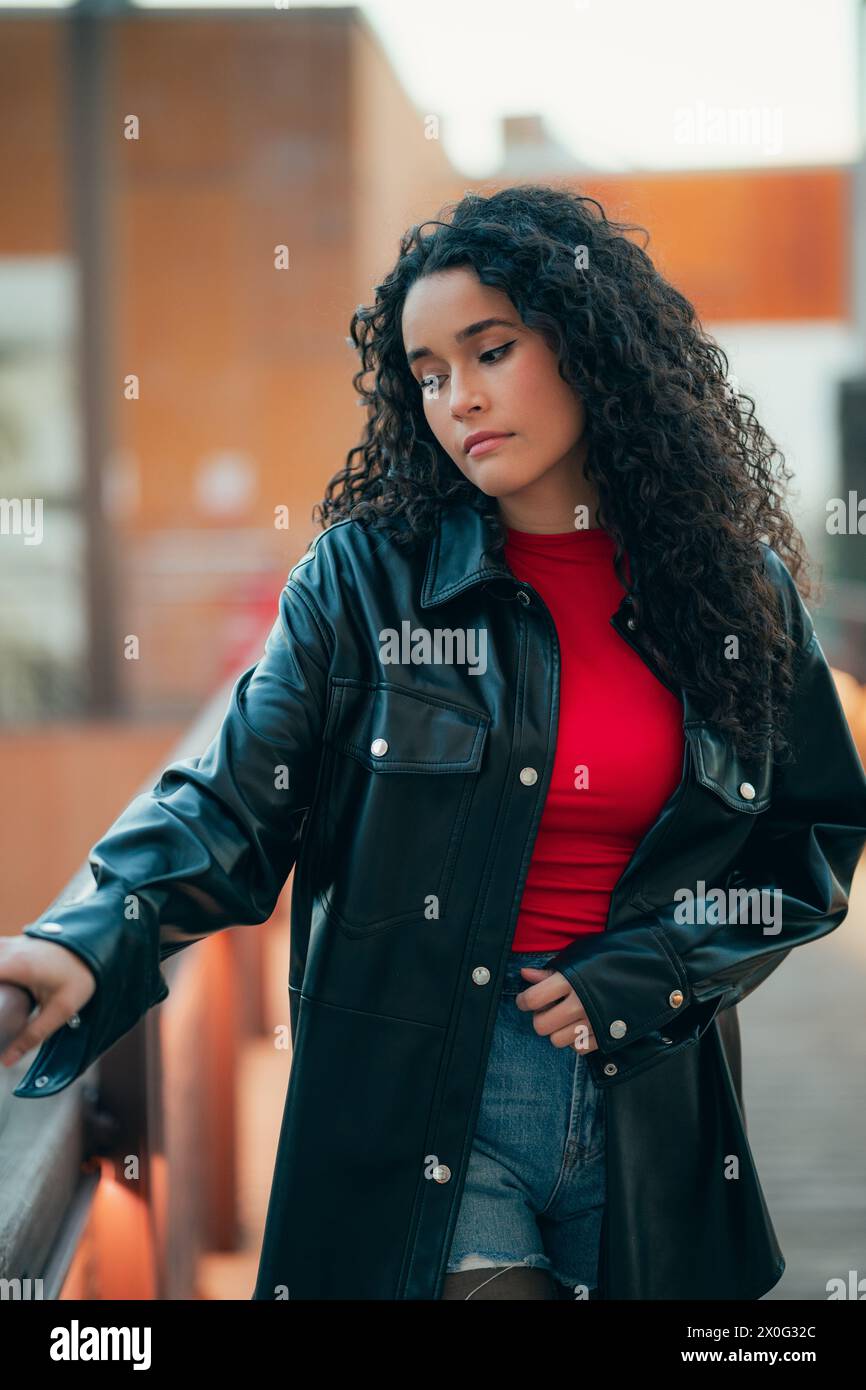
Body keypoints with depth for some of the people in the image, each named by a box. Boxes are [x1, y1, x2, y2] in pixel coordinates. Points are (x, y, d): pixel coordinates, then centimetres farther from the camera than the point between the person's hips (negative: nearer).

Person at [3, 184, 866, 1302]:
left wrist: (641, 977, -5)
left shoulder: (737, 590, 1)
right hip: (416, 1090, -2)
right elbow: (232, 805, -12)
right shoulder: (368, 577, -4)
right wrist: (90, 944, -30)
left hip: (650, 1096, 3)